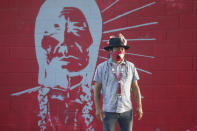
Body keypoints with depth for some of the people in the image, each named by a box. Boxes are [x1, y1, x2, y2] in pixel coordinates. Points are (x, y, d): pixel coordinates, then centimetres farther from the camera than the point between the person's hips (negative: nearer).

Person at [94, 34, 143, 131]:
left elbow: (135, 88, 9)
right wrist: (98, 108, -5)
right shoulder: (102, 67, -1)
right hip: (109, 111, -2)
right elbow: (97, 89, 1)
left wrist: (139, 106, 4)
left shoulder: (130, 67, 5)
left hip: (126, 110, 2)